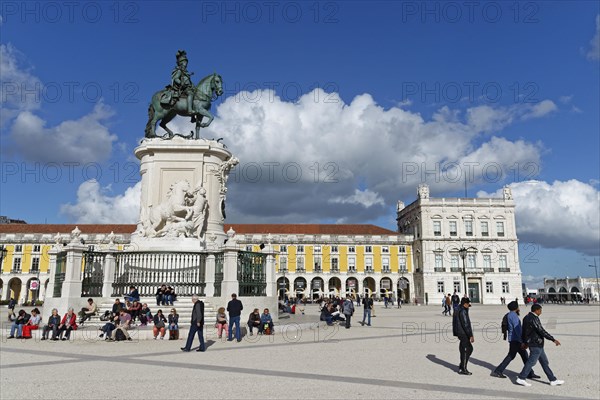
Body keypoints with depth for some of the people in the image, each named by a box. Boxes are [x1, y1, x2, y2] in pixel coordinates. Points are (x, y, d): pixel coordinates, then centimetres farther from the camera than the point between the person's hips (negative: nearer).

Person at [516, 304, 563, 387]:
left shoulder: (527, 317, 11)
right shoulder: (534, 319, -20)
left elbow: (524, 330, 17)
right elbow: (542, 331, -23)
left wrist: (524, 342, 25)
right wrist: (553, 340, -20)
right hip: (536, 344, -10)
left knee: (544, 361, 15)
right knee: (531, 361, -3)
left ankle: (553, 380, 22)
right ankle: (521, 378, 4)